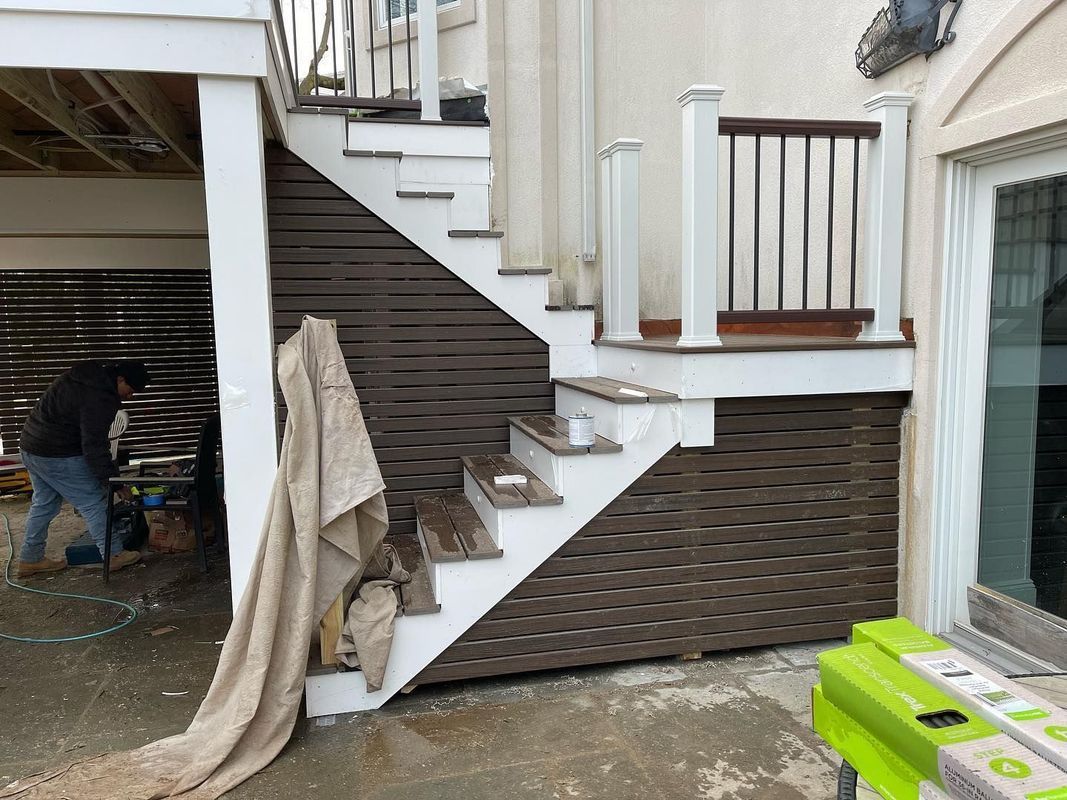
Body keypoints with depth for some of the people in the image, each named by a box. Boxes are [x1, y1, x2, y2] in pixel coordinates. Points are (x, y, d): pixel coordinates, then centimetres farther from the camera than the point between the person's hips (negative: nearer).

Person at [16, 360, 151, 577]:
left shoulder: (88, 375, 7)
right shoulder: (99, 398, -24)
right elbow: (94, 447, -24)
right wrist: (114, 480, -18)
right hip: (57, 456, -10)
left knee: (44, 503, 20)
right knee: (94, 502, -1)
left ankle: (30, 559, 29)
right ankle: (113, 555, 7)